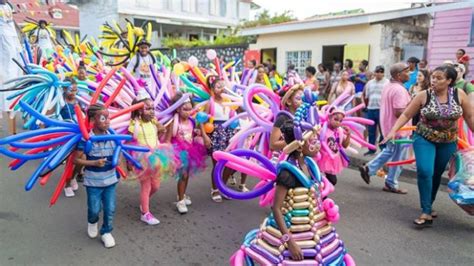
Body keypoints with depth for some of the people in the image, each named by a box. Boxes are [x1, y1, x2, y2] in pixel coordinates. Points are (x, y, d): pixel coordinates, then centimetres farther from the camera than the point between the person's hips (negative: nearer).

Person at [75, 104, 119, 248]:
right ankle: (92, 222, 45)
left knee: (110, 209, 8)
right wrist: (94, 163, -23)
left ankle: (106, 232, 29)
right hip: (93, 182, -3)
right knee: (94, 209, 11)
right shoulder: (86, 139, -16)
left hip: (111, 179, 3)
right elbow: (76, 160, -11)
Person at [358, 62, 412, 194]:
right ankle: (391, 184, 17)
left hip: (388, 126, 9)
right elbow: (399, 112, -29)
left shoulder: (387, 86, 8)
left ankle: (368, 168, 21)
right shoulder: (399, 90, -23)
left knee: (389, 151, 25)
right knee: (398, 158, 5)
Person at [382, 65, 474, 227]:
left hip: (448, 142, 2)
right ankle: (426, 212, -10)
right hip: (424, 139, -2)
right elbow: (406, 115, -8)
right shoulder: (424, 96, -12)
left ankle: (428, 206, 35)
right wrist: (393, 131, -19)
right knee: (425, 172, -18)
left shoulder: (459, 94, -9)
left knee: (436, 174, 15)